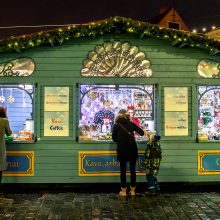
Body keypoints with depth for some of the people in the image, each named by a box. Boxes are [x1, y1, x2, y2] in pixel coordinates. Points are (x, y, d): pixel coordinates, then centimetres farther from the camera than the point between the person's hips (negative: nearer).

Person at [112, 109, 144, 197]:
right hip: (132, 150, 1)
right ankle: (132, 190, 17)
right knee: (132, 170, 10)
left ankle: (123, 191, 13)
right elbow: (142, 133, -1)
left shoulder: (116, 125, -1)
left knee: (123, 170, 8)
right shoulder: (131, 124, 0)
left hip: (122, 151, -1)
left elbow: (114, 139, 4)